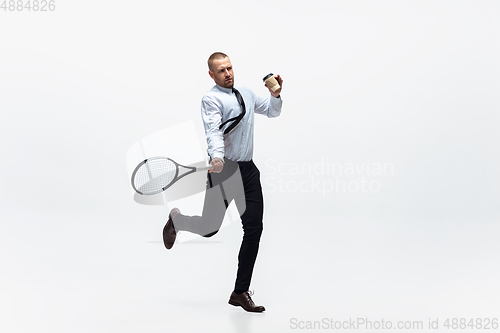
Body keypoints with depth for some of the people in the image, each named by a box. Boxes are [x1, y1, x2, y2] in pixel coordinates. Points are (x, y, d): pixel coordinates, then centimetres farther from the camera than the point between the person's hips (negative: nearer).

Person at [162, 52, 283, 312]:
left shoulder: (246, 94, 16)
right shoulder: (211, 99, -6)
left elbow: (272, 112, 27)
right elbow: (213, 130, -22)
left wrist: (276, 94, 6)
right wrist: (217, 156, -40)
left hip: (248, 169, 6)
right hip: (224, 169, -6)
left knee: (254, 230, 1)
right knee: (210, 228, -4)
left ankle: (241, 292, 9)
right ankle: (176, 219, 33)